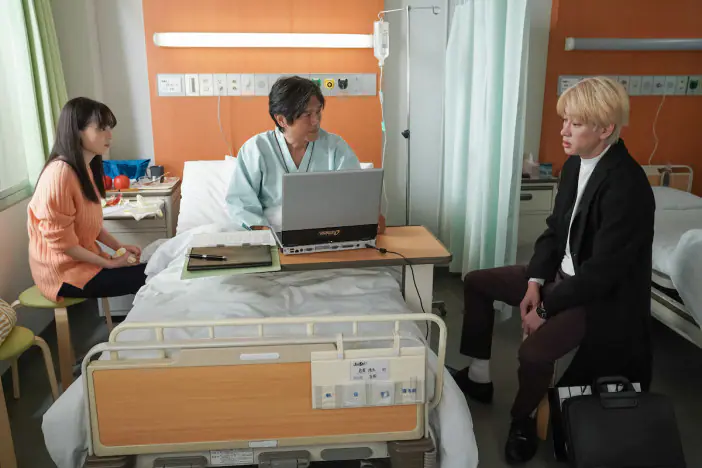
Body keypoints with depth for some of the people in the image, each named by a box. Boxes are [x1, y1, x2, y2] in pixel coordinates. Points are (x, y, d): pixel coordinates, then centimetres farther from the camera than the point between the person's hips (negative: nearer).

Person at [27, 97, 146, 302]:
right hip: (64, 271, -8)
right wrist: (110, 263, -16)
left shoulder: (86, 169, 5)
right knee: (150, 277, -12)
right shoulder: (60, 173, -24)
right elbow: (61, 241, -23)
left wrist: (119, 247, 1)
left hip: (85, 259, 8)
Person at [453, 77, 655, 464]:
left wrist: (546, 308, -19)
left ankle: (523, 419, 5)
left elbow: (603, 270, -27)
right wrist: (535, 280, -6)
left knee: (534, 351, -31)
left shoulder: (626, 186, -27)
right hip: (561, 273, 9)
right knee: (476, 282, 10)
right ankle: (478, 378, 22)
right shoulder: (575, 165, -1)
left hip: (602, 295, -9)